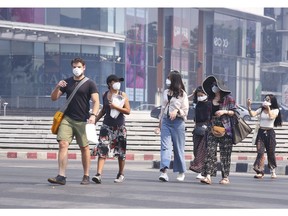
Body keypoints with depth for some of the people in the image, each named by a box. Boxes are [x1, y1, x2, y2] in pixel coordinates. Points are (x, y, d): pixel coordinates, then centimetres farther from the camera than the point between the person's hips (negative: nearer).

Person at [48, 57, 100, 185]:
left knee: (84, 147, 5)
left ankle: (86, 176, 17)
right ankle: (61, 176, -17)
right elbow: (53, 98, 12)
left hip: (82, 121, -2)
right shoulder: (67, 82, 12)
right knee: (63, 144, -13)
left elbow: (96, 101, -7)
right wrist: (57, 87, -8)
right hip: (67, 118, 2)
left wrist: (93, 115, -24)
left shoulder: (90, 84, 1)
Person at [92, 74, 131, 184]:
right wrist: (95, 120, 20)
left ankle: (121, 174, 23)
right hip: (107, 126, 1)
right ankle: (99, 174, -19)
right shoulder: (105, 95, 7)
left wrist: (116, 107, -17)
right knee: (102, 149, -12)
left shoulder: (123, 95, 0)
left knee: (121, 151, 7)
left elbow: (128, 111, -6)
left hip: (119, 126, -1)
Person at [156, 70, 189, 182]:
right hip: (166, 121, 4)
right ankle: (164, 171, -21)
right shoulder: (166, 92, 13)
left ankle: (181, 172, 21)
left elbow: (185, 110, -4)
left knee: (178, 148, 5)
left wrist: (177, 111, -22)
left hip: (177, 122, -4)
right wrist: (160, 120, 22)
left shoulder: (182, 94, -3)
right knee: (165, 146, -10)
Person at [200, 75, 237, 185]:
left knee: (225, 153, 0)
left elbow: (234, 112, 1)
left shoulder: (228, 98, 1)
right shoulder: (210, 99, 15)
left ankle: (225, 177, 8)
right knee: (210, 151, -9)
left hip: (225, 129, -4)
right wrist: (208, 124, 13)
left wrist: (225, 111, -14)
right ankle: (208, 176, -16)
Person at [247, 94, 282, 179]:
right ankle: (260, 171, -11)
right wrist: (249, 107, -16)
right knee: (260, 152, -9)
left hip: (270, 132, -2)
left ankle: (273, 171, 20)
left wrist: (268, 107, -15)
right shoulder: (261, 109, 9)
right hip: (261, 132, 2)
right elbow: (252, 114, -4)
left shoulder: (275, 110, 1)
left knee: (270, 153, 4)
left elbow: (271, 116, -17)